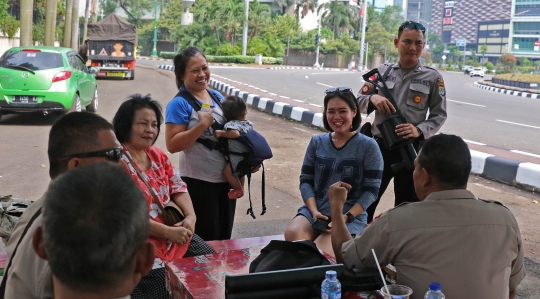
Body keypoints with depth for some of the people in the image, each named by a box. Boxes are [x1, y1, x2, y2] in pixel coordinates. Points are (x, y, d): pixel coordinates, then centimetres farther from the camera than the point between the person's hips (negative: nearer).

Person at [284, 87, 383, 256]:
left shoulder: (368, 146, -2)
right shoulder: (317, 142, 10)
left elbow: (372, 189, -4)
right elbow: (305, 180, 8)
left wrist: (346, 216, -16)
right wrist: (314, 211, -9)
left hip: (351, 216, -3)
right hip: (315, 210, 4)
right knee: (292, 234, -28)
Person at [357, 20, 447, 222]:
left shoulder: (433, 78, -1)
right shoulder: (382, 71, 5)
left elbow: (439, 115, 0)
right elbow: (359, 102, 8)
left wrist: (420, 130, -18)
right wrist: (372, 98, -14)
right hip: (379, 146, 1)